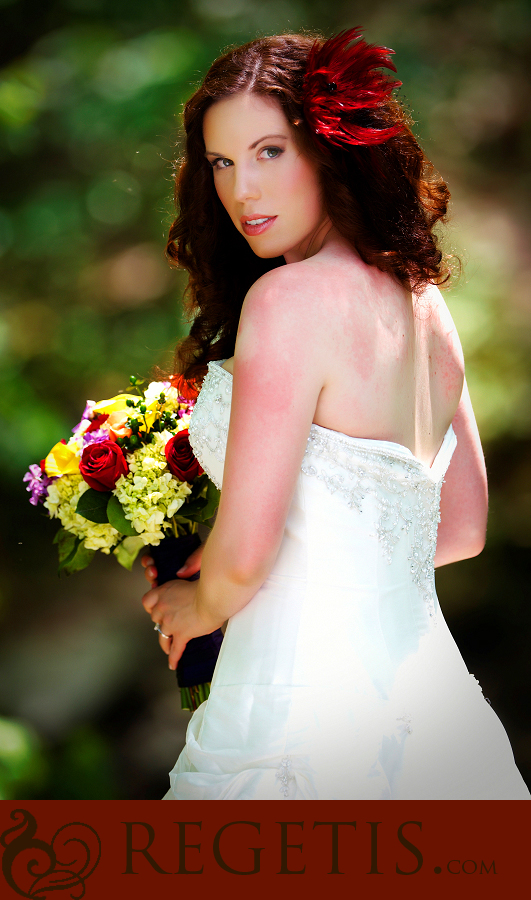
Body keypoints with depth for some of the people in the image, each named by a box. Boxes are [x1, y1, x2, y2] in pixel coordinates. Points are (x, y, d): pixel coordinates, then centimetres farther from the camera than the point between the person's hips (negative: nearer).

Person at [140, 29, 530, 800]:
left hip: (304, 708, -8)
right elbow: (463, 527, 17)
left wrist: (197, 607, 3)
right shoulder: (422, 298, 8)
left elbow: (244, 553, -18)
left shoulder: (293, 296, -15)